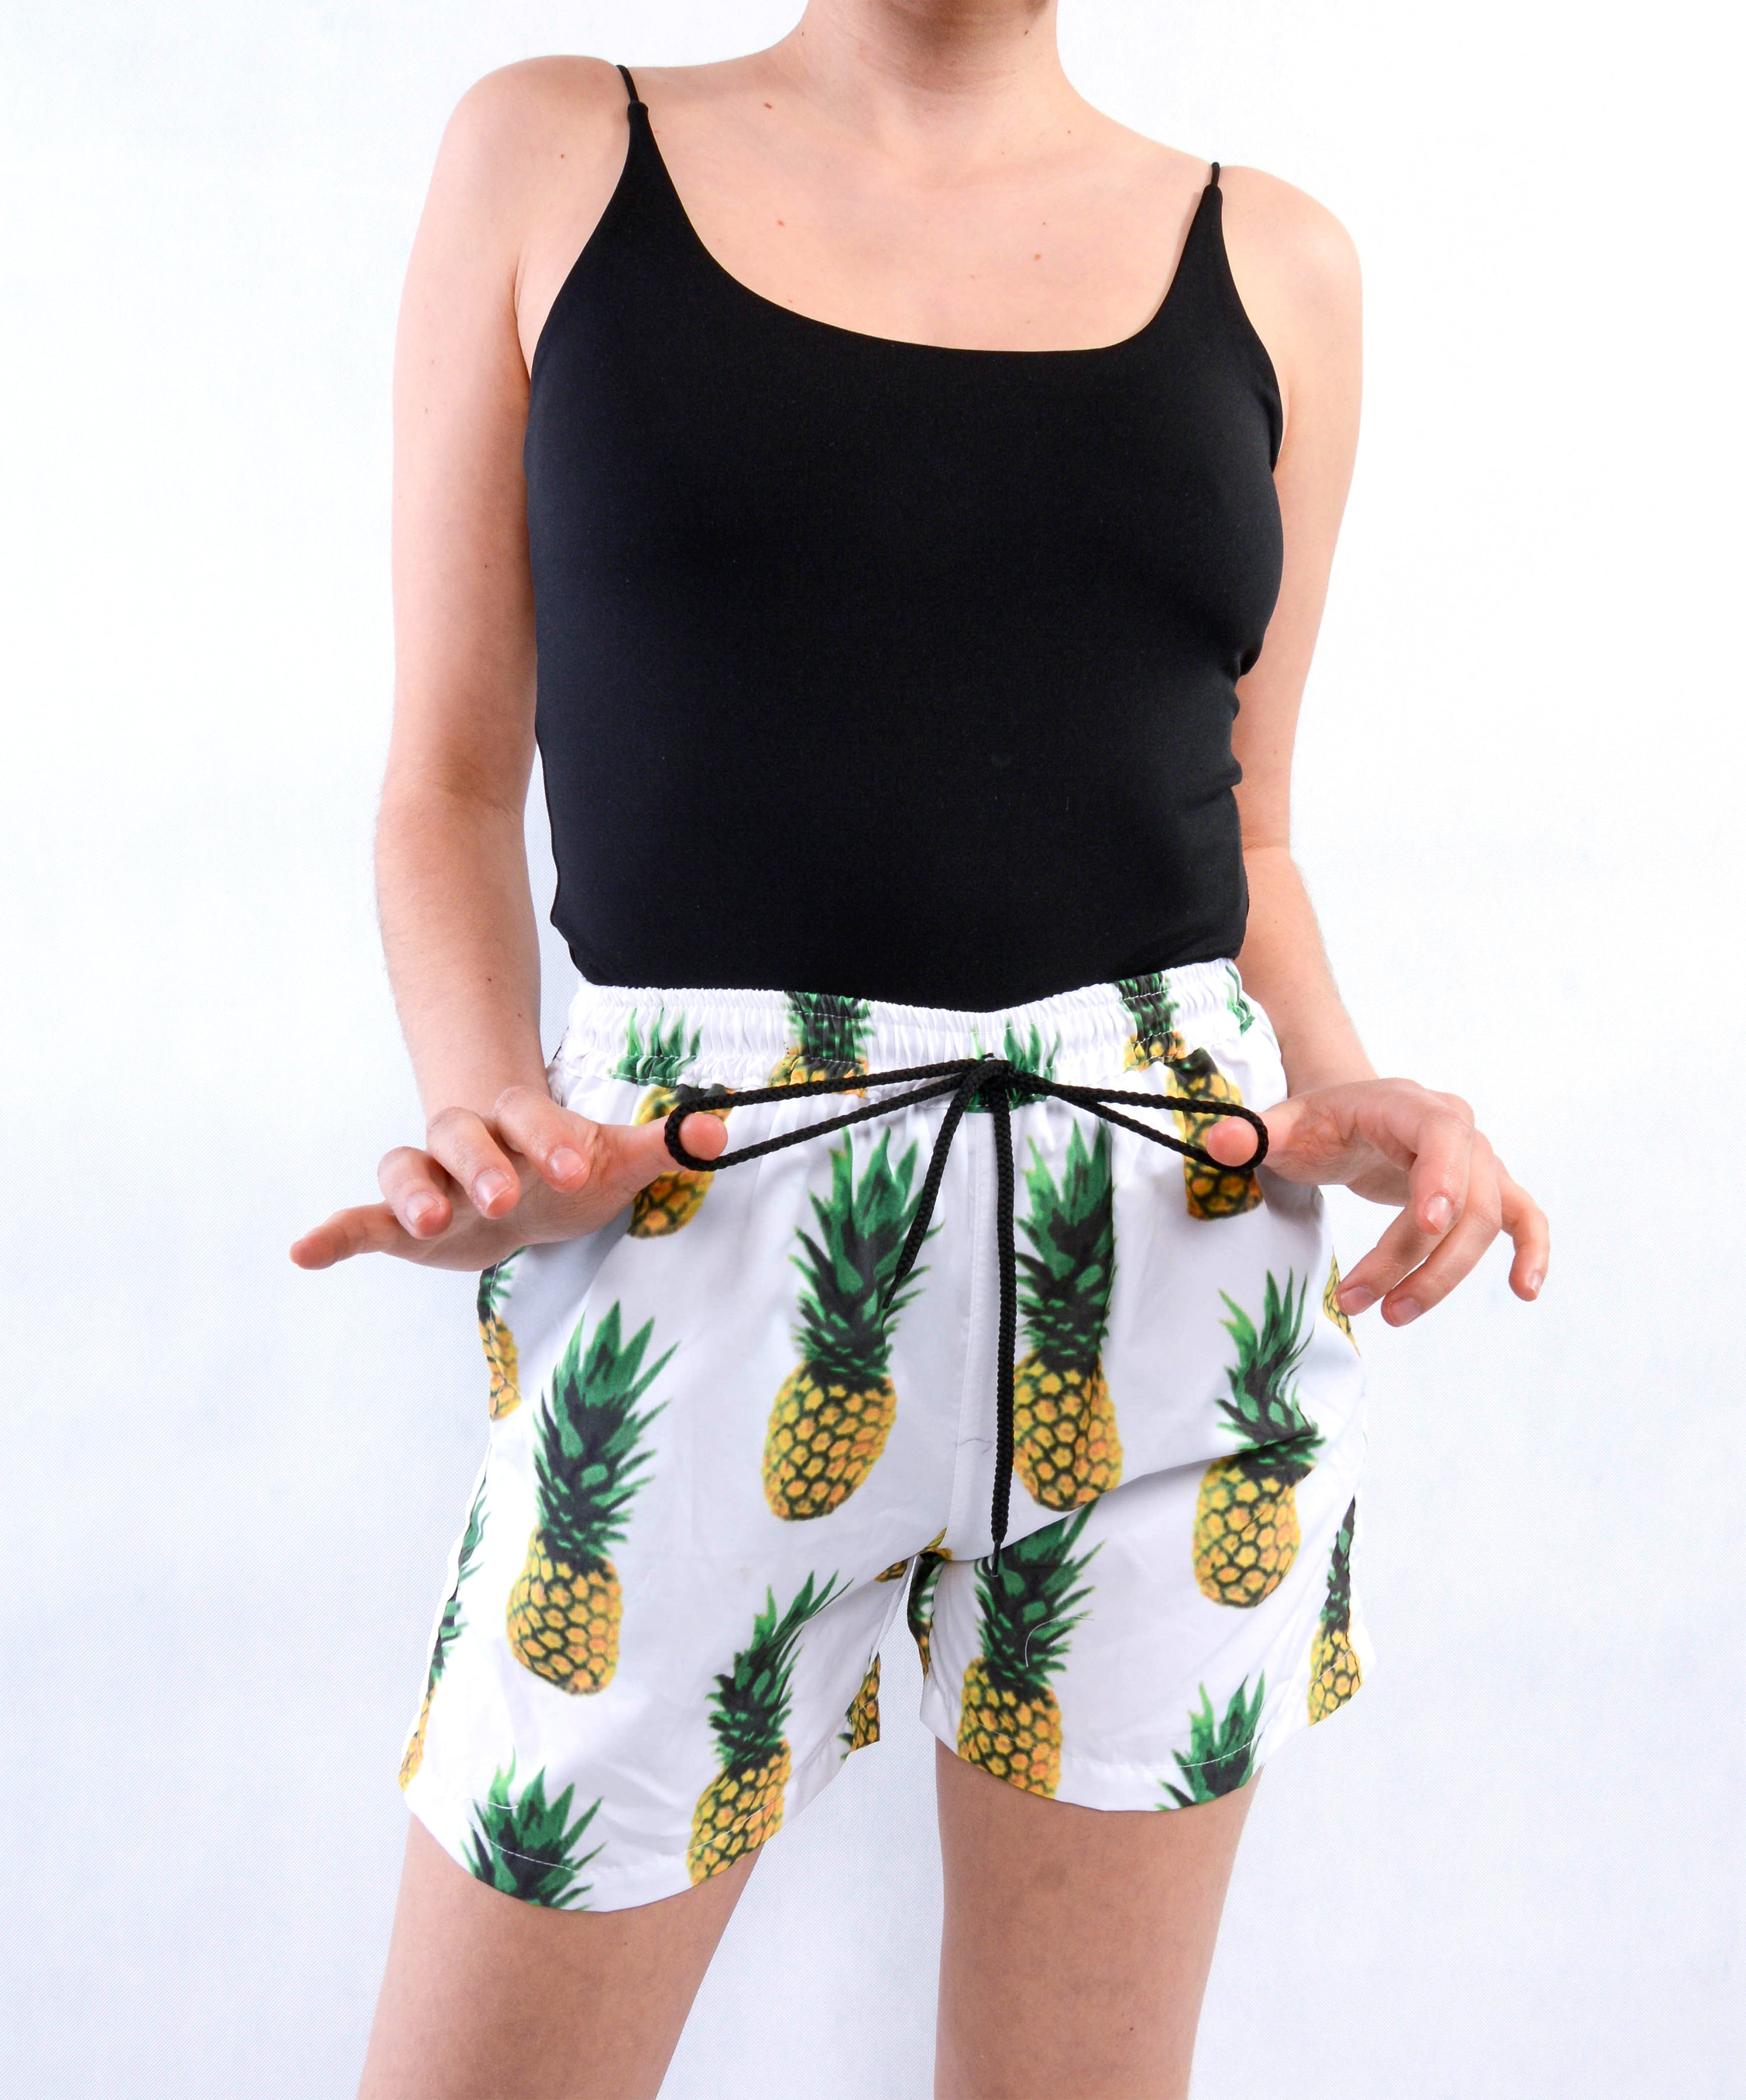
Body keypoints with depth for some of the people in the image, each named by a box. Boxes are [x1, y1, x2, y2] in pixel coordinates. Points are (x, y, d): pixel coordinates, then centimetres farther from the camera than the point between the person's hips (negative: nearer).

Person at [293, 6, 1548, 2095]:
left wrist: (1333, 1090, -3)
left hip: (1171, 1251, 2)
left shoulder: (1272, 261, 10)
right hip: (694, 1242, -1)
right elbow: (448, 783, 5)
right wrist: (481, 1117, -12)